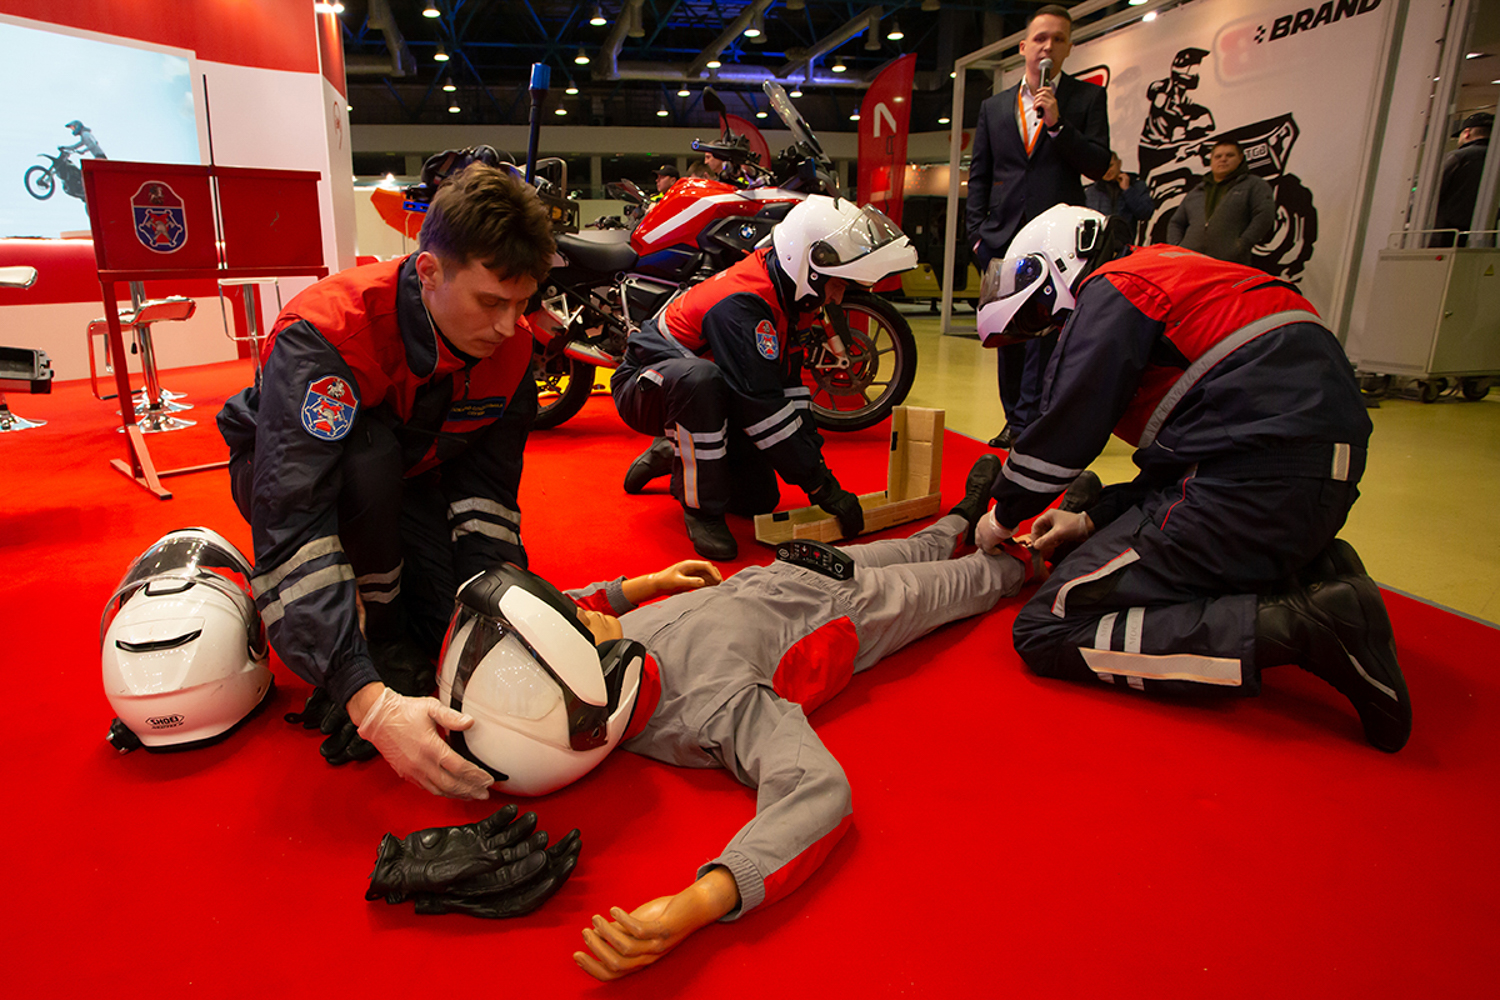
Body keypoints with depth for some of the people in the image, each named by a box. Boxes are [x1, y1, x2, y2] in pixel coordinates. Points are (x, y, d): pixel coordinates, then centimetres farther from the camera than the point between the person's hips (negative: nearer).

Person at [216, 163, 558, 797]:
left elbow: (486, 489, -16)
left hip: (408, 482, 3)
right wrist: (369, 702, -54)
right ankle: (384, 645, -14)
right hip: (288, 475, -3)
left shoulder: (509, 347, -19)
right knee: (369, 452, -38)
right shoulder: (324, 334, -37)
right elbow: (291, 525, -45)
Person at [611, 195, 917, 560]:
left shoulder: (783, 297, -2)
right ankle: (701, 508, -25)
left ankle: (674, 456, 24)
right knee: (701, 378, -43)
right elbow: (762, 407, -35)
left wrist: (817, 460, -5)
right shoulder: (742, 306, -32)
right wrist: (821, 484, -30)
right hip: (647, 386, -9)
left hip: (705, 388, 9)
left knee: (760, 500, 2)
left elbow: (788, 387, 1)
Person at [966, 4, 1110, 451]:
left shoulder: (1087, 98, 9)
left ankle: (1027, 422, -7)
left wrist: (1057, 125, -12)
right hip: (1003, 237, 3)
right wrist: (977, 232, 4)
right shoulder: (994, 107, 16)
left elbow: (1099, 165, -1)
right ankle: (1016, 420, 17)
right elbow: (978, 175, 15)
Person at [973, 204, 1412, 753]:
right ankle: (1311, 576, 10)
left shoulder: (1112, 291, -2)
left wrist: (1004, 514, 12)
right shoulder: (1175, 276, 27)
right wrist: (1094, 520, 21)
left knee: (1047, 631, -8)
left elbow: (1065, 432, -5)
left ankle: (1294, 624, -15)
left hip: (1253, 488, -10)